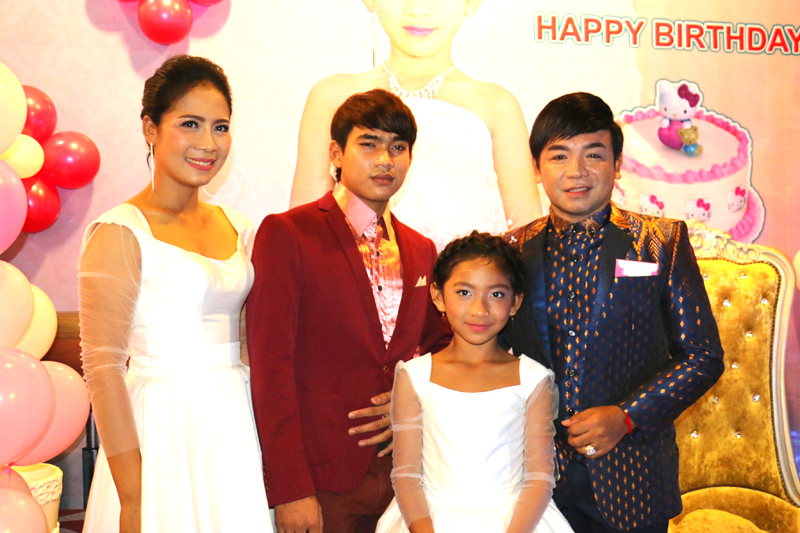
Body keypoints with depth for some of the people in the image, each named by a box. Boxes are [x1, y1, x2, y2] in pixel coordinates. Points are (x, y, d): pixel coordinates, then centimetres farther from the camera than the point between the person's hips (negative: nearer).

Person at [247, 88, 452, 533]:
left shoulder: (421, 250, 12)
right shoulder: (287, 234, -6)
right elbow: (271, 367, -11)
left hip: (402, 475, 5)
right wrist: (290, 491, -15)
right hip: (321, 479, -4)